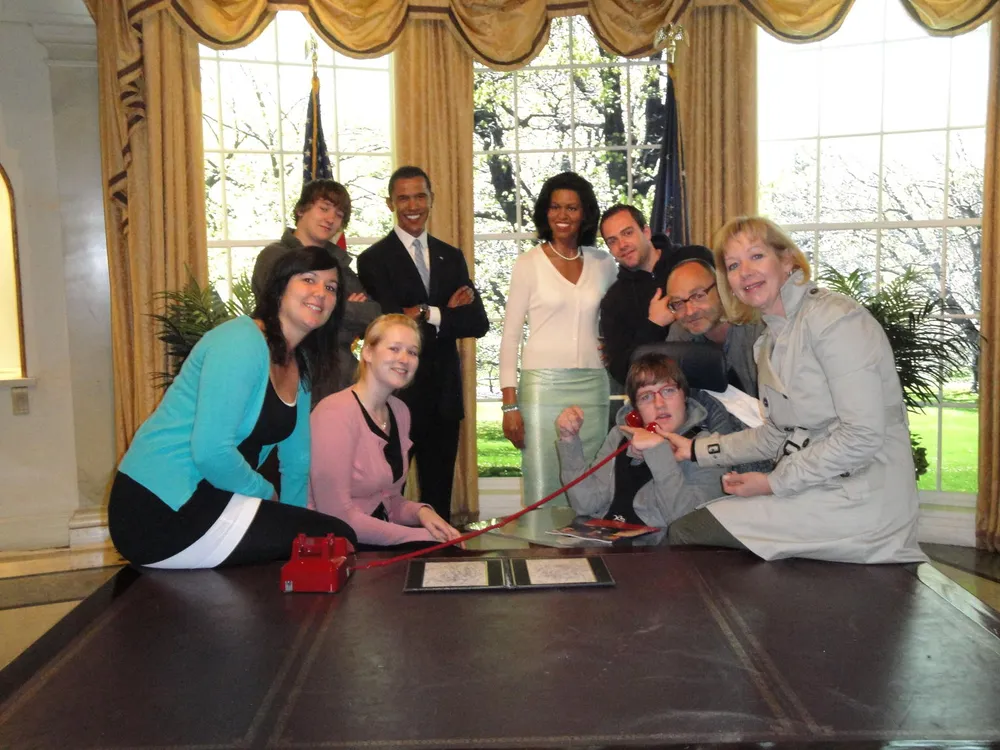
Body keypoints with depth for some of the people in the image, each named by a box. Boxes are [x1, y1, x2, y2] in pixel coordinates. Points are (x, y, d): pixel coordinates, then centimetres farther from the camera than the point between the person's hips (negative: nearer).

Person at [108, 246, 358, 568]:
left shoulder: (300, 367, 11)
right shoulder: (241, 341, -17)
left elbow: (296, 461, 17)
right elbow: (210, 450, -25)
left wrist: (291, 527, 17)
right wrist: (266, 492, -9)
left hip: (201, 501, 9)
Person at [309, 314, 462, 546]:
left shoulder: (400, 412, 6)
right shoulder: (335, 412, -18)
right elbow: (337, 516, -21)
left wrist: (421, 511, -8)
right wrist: (420, 535, -18)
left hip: (378, 541, 7)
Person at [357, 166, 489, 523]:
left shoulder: (452, 257, 12)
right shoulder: (374, 260, -4)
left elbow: (478, 323, 2)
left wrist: (430, 315, -11)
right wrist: (449, 312, -10)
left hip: (444, 396, 5)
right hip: (397, 395, -5)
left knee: (439, 497, 14)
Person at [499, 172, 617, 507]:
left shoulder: (603, 263, 10)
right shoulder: (528, 263, 1)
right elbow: (510, 335, 0)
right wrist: (510, 403, -7)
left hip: (593, 387, 3)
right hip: (543, 386, -3)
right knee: (543, 490, -4)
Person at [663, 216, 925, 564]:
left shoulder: (834, 318, -15)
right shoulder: (770, 340, 13)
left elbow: (862, 436, -21)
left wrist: (775, 483, -15)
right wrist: (697, 449, 14)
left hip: (859, 500, -9)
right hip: (815, 494, 9)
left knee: (684, 533, -12)